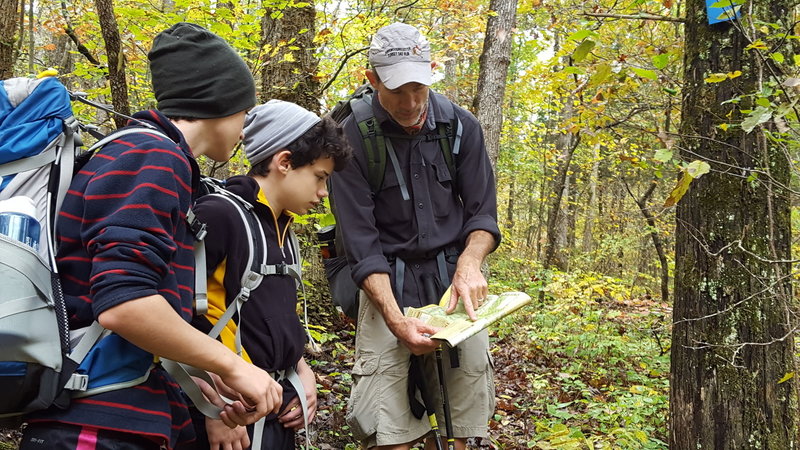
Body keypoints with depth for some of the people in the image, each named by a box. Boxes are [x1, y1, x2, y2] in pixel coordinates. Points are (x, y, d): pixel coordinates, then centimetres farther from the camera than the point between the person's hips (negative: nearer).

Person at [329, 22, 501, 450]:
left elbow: (482, 213, 4)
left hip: (453, 277, 3)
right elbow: (362, 242, -12)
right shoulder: (352, 139, -10)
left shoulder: (461, 125, -1)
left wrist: (469, 263, -18)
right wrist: (397, 320, -22)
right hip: (388, 284, -2)